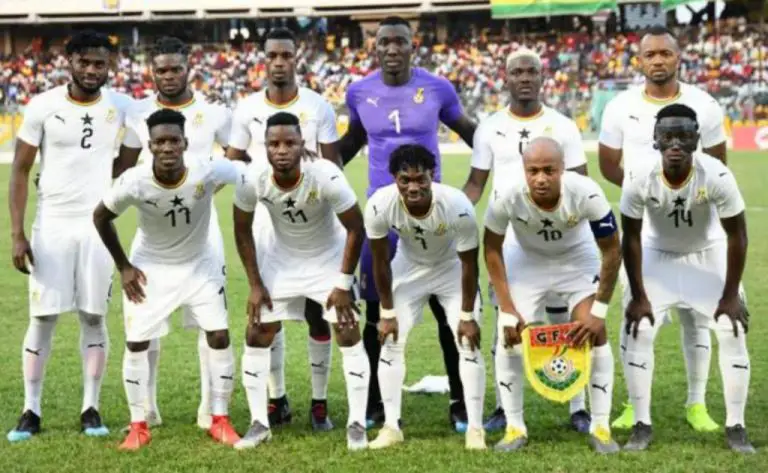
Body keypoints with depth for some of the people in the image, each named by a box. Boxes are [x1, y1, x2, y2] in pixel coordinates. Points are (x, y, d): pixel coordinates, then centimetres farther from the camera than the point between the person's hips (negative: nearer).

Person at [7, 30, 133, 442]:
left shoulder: (120, 107, -1)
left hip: (98, 226, 1)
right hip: (52, 224, -1)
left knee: (93, 316, 4)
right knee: (43, 316, 0)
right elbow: (20, 169, -3)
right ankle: (31, 411, 7)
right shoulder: (43, 106, -6)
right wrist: (16, 233, -9)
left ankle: (90, 409, 11)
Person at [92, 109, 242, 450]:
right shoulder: (134, 183, -28)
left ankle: (220, 421, 11)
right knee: (136, 343, -2)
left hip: (199, 263, 1)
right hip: (150, 266, 0)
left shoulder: (208, 172, -31)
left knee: (219, 337, -4)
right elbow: (101, 217, -9)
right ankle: (138, 427, 12)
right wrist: (123, 266, -6)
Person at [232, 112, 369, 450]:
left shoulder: (325, 177, -32)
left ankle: (356, 423, 2)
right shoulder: (252, 179, -25)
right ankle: (259, 423, 11)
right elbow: (243, 230, -6)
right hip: (283, 260, 3)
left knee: (349, 335, -8)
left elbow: (355, 227, -18)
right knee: (256, 336, 0)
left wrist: (344, 284, -16)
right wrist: (255, 285, -6)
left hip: (330, 259, -3)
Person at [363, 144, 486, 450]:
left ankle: (475, 428, 1)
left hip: (451, 268, -2)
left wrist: (467, 315, -16)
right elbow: (380, 261, -15)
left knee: (469, 343, -8)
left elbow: (469, 264, -22)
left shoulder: (457, 206, -37)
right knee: (390, 342, -3)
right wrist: (387, 313, -10)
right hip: (408, 268, 2)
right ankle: (391, 426, 6)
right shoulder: (379, 206, -32)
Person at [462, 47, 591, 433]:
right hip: (507, 243, 1)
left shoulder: (563, 126, 2)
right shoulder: (490, 128, 5)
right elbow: (476, 184, 8)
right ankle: (503, 408, 13)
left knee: (565, 322, 1)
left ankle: (578, 408, 8)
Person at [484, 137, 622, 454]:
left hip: (577, 259, -1)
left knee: (595, 333, -13)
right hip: (527, 260, 1)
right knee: (509, 336, -10)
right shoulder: (506, 197, -33)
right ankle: (514, 428, 5)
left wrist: (599, 310, -18)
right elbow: (492, 249, -14)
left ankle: (600, 427, 1)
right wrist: (507, 310, -15)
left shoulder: (587, 194, -35)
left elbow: (612, 251, -19)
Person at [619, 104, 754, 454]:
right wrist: (638, 295, -11)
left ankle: (735, 426, 5)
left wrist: (730, 295, -15)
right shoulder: (639, 180, -29)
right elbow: (631, 238, -14)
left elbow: (736, 235, -18)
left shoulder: (717, 177, -32)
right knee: (638, 331, -10)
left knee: (733, 332, -8)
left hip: (709, 254, 0)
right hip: (658, 254, 0)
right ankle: (642, 425, 3)